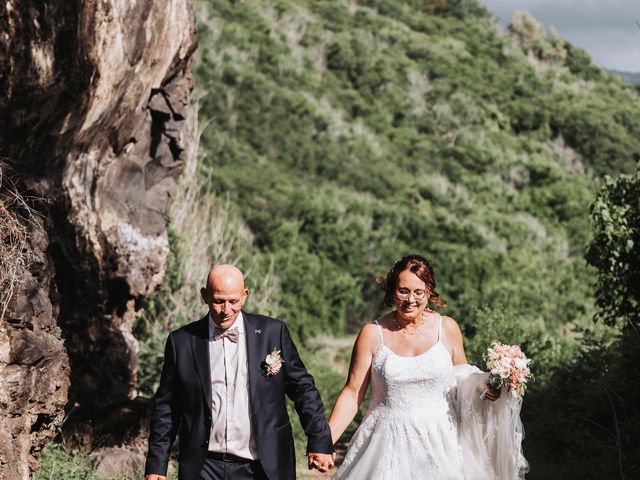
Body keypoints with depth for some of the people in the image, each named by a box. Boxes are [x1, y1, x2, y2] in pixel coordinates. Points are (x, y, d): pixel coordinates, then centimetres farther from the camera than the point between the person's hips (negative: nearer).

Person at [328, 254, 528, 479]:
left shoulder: (447, 328, 0)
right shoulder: (372, 334, -3)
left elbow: (463, 378, 13)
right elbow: (352, 393, -2)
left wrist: (485, 388, -8)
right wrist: (325, 440, -12)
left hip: (440, 443, 1)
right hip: (389, 444, -1)